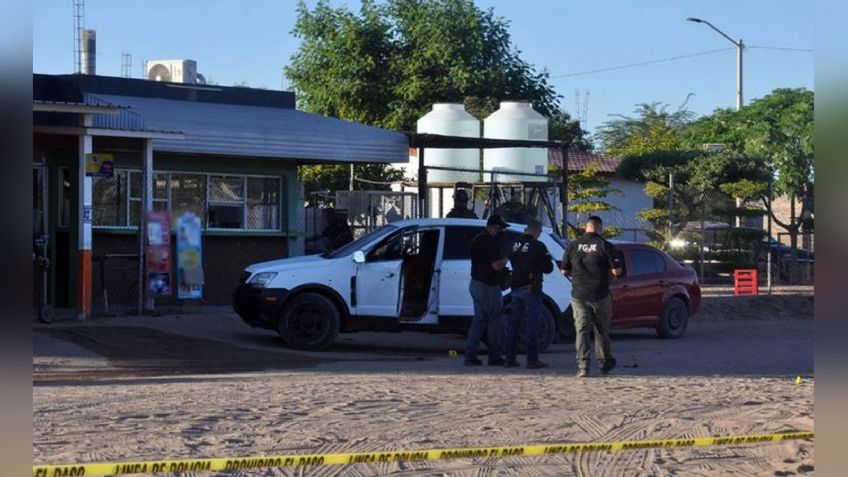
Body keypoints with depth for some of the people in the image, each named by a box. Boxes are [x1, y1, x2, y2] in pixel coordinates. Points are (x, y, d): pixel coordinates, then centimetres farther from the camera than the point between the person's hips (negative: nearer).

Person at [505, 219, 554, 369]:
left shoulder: (515, 244, 6)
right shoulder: (538, 246, -13)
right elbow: (548, 268, -9)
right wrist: (549, 260, 11)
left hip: (515, 288, 6)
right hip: (531, 289, -6)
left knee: (513, 323, 11)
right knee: (532, 325, -2)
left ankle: (510, 359, 12)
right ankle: (532, 360, -3)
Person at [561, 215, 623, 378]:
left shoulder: (573, 245, 1)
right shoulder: (605, 245, -7)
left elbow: (565, 271, 5)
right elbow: (617, 271, -9)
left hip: (578, 295, 1)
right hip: (600, 295, -1)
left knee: (581, 329, 0)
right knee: (601, 329, 13)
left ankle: (583, 365, -10)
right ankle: (605, 362, 26)